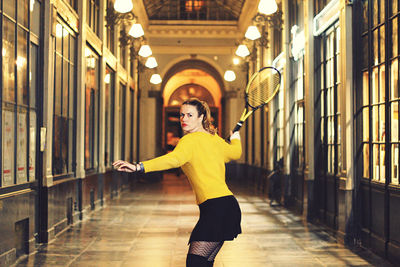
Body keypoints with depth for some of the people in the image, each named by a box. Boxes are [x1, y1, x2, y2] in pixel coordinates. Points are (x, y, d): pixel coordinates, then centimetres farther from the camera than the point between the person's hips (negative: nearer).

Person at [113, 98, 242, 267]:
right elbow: (235, 153, 37)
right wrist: (235, 138, 61)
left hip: (215, 206, -9)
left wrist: (139, 167, -38)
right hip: (229, 206, 9)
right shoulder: (215, 138, 18)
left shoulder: (190, 140, -8)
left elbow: (173, 159, -29)